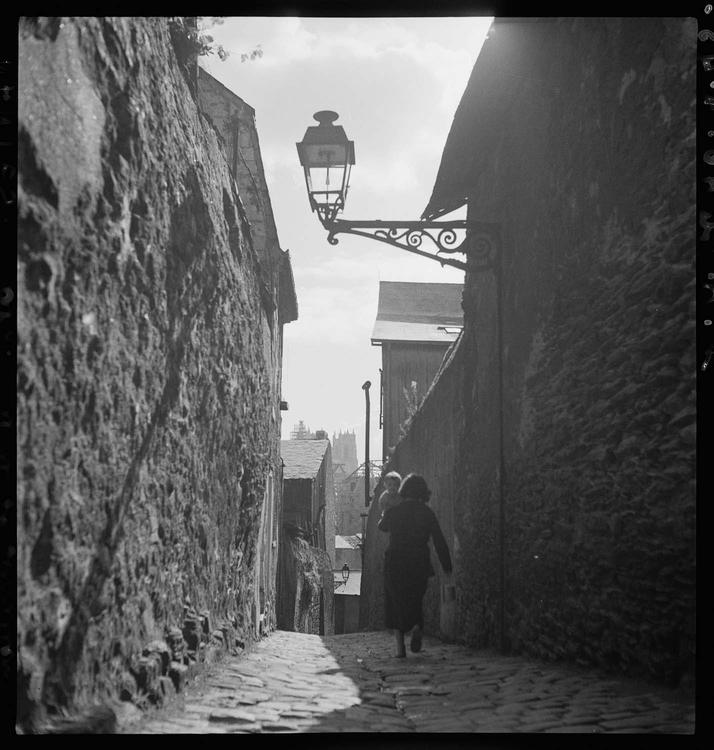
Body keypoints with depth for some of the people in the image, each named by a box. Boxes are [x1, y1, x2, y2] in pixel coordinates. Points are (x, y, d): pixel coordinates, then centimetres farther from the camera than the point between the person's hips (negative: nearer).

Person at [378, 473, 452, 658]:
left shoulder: (392, 512, -4)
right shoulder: (427, 513, -4)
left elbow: (382, 526, 19)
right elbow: (439, 541, -6)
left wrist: (384, 515, 42)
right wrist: (447, 566, 0)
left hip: (394, 565, -1)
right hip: (419, 566, 1)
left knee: (396, 604, 10)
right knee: (414, 602, 18)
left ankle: (400, 646, 0)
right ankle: (416, 627, -13)